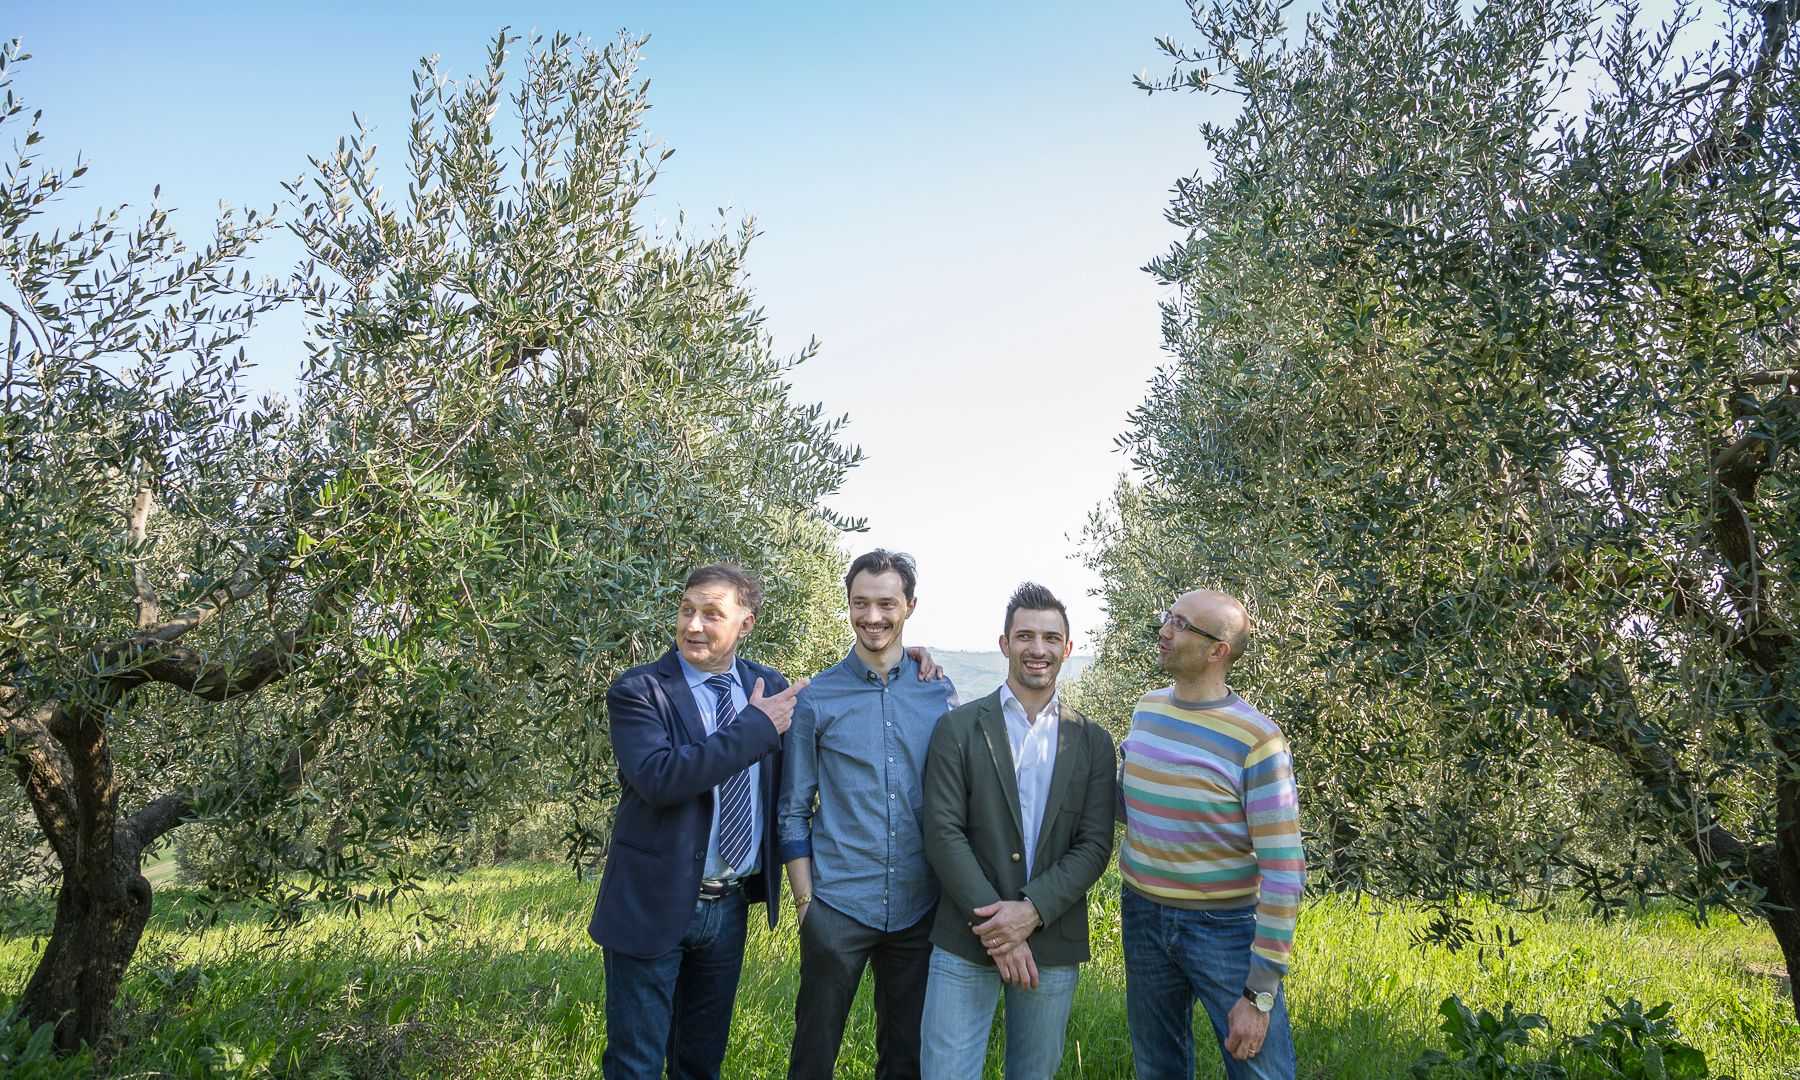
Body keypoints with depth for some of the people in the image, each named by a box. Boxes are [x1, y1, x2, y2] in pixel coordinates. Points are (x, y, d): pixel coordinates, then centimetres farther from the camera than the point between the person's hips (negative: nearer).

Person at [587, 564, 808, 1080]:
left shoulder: (768, 687, 3)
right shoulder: (638, 690, -12)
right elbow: (658, 777, -28)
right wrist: (755, 726, -22)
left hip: (731, 906, 5)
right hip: (653, 905, -4)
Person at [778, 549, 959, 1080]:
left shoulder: (940, 693, 1)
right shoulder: (817, 698, -4)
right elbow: (794, 809, 1)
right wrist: (805, 899, -3)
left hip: (919, 907, 2)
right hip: (837, 905, -2)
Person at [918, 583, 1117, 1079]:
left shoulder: (1092, 741, 5)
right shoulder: (958, 728, -1)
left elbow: (1095, 845, -1)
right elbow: (943, 833, -7)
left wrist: (1031, 910, -14)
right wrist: (996, 925, -14)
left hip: (1053, 943, 2)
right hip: (966, 942, -2)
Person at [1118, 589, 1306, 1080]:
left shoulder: (1256, 740, -18)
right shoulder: (1147, 708, 1)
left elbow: (1283, 871, -17)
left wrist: (1259, 993, -18)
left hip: (1226, 927, -5)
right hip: (1143, 917, 5)